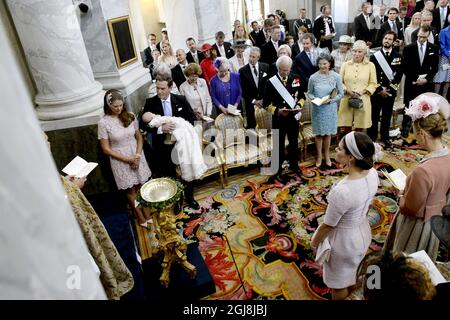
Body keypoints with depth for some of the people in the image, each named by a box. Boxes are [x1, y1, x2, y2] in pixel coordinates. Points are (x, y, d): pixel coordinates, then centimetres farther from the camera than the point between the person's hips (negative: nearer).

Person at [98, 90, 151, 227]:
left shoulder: (130, 116, -4)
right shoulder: (103, 122, -14)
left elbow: (139, 137, 3)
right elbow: (106, 149, -12)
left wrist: (137, 156, -12)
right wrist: (127, 159, -15)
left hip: (137, 156, 3)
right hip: (120, 161, -2)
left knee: (141, 186, 13)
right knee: (130, 190, 13)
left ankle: (145, 212, 34)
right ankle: (140, 216, 32)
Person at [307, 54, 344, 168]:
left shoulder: (336, 76, -7)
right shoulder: (313, 77, -7)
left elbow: (341, 93, -1)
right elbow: (309, 93, 4)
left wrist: (330, 100, -16)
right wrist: (313, 98, -17)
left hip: (330, 108, 0)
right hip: (317, 109, 0)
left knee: (328, 133, 11)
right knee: (318, 133, 9)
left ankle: (326, 155, 28)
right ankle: (319, 156, 25)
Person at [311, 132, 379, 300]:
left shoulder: (342, 191, -40)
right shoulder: (372, 173, -16)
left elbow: (327, 225, -23)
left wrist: (314, 241, -5)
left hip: (344, 240, -7)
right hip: (363, 232, 7)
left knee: (339, 284, 23)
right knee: (352, 273, 35)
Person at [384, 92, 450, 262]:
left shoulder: (423, 171, -37)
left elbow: (410, 209, -24)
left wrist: (401, 193, -6)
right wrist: (410, 188, 5)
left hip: (416, 224, -7)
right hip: (435, 220, 7)